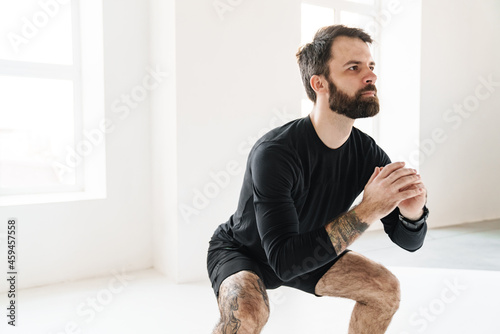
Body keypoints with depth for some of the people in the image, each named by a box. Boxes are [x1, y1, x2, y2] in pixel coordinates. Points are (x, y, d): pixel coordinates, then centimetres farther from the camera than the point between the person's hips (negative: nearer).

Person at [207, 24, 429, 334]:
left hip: (305, 253, 6)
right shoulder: (274, 152, -34)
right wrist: (366, 211, -41)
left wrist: (412, 212, -33)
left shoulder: (366, 152, -15)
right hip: (241, 253, -5)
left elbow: (409, 242, -9)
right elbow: (285, 261, -38)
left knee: (386, 288, -4)